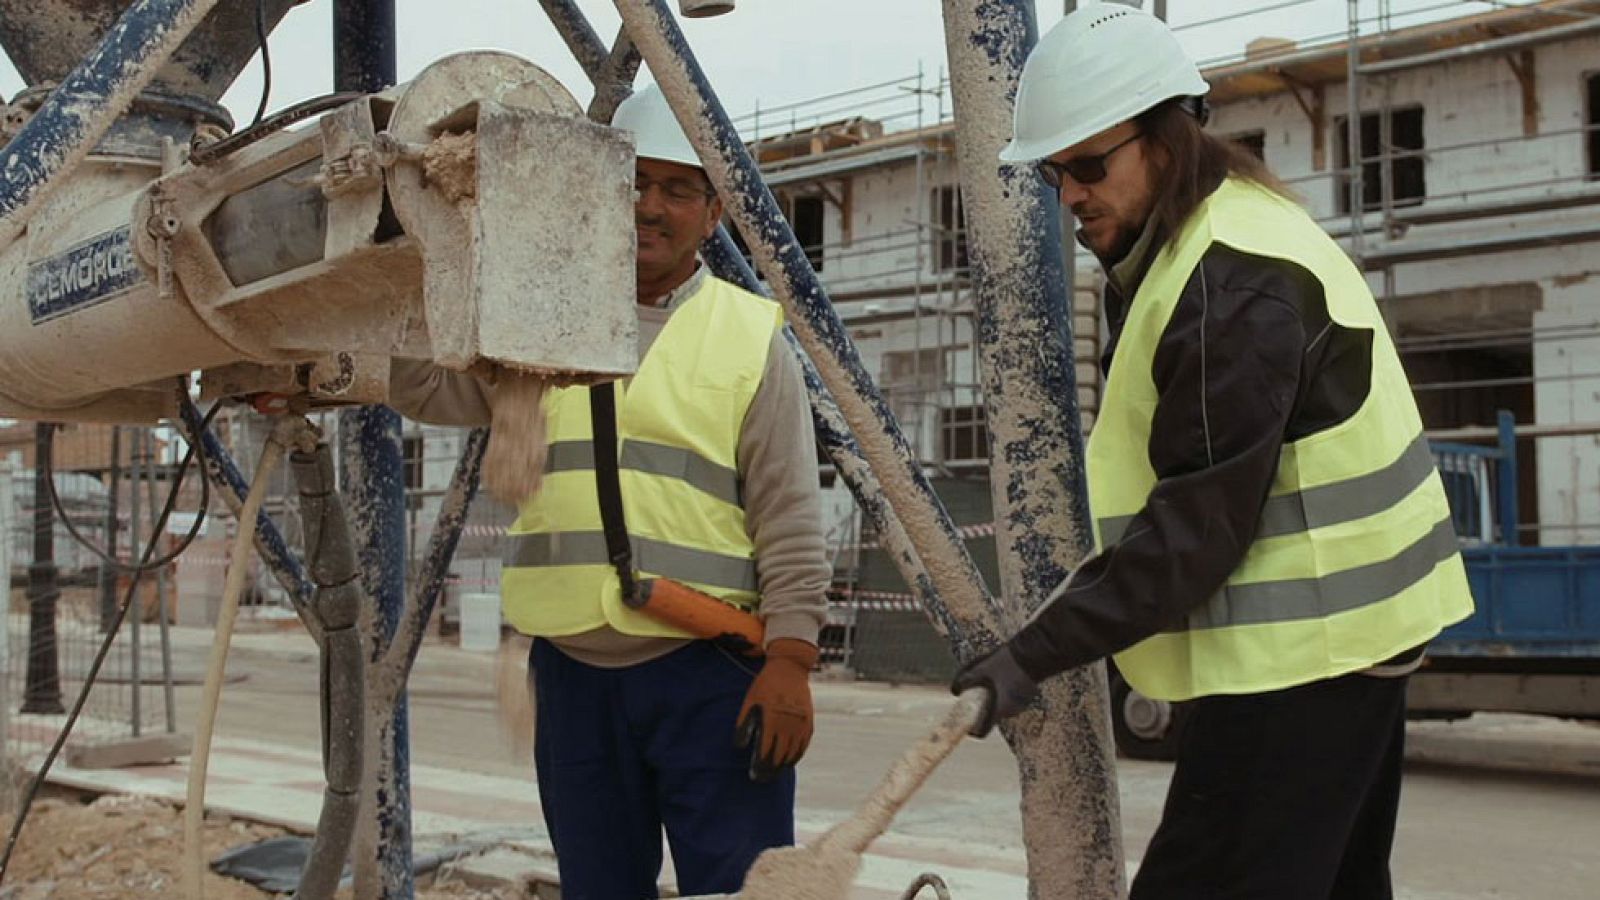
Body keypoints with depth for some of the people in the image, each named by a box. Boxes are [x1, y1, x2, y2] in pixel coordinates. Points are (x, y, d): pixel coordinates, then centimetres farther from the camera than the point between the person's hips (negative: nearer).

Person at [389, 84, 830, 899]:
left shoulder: (751, 335, 3)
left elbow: (791, 521, -2)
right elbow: (421, 382, 2)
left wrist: (790, 658, -10)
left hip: (712, 673, -3)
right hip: (574, 674, 4)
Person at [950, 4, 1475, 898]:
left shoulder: (1233, 282, -22)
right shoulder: (1216, 235, 12)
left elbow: (1198, 526, -25)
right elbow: (1192, 488, 17)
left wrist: (1040, 650, -23)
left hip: (1300, 650, -11)